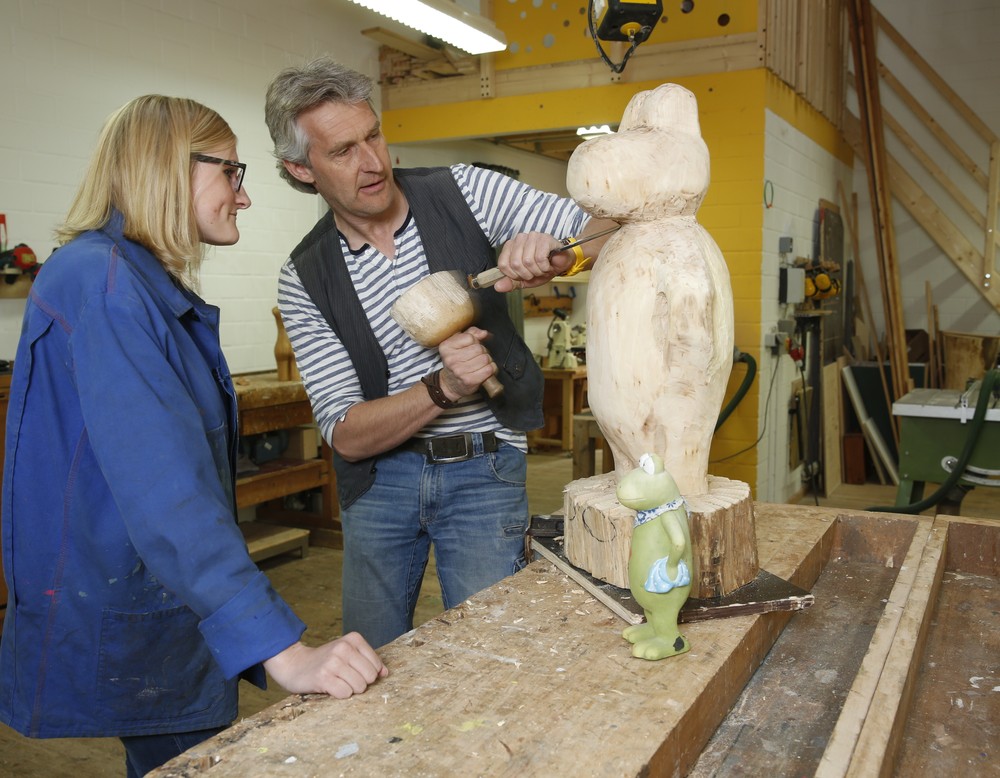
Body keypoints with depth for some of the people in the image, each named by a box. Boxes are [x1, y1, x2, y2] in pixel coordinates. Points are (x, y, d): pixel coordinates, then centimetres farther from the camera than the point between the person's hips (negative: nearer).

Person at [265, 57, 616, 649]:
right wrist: (441, 389, -28)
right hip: (380, 477, 2)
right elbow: (346, 435, -11)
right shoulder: (305, 280, -5)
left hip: (484, 471, -1)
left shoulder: (461, 192, -7)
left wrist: (554, 255, -29)